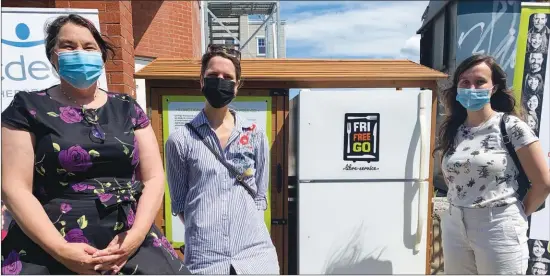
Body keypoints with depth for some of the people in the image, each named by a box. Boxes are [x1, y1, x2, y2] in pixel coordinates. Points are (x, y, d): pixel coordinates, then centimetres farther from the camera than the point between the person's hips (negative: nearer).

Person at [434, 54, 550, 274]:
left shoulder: (510, 126, -8)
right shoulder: (451, 130, 4)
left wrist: (518, 215, 3)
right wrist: (460, 207, 5)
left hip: (499, 230, -4)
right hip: (454, 228, 4)